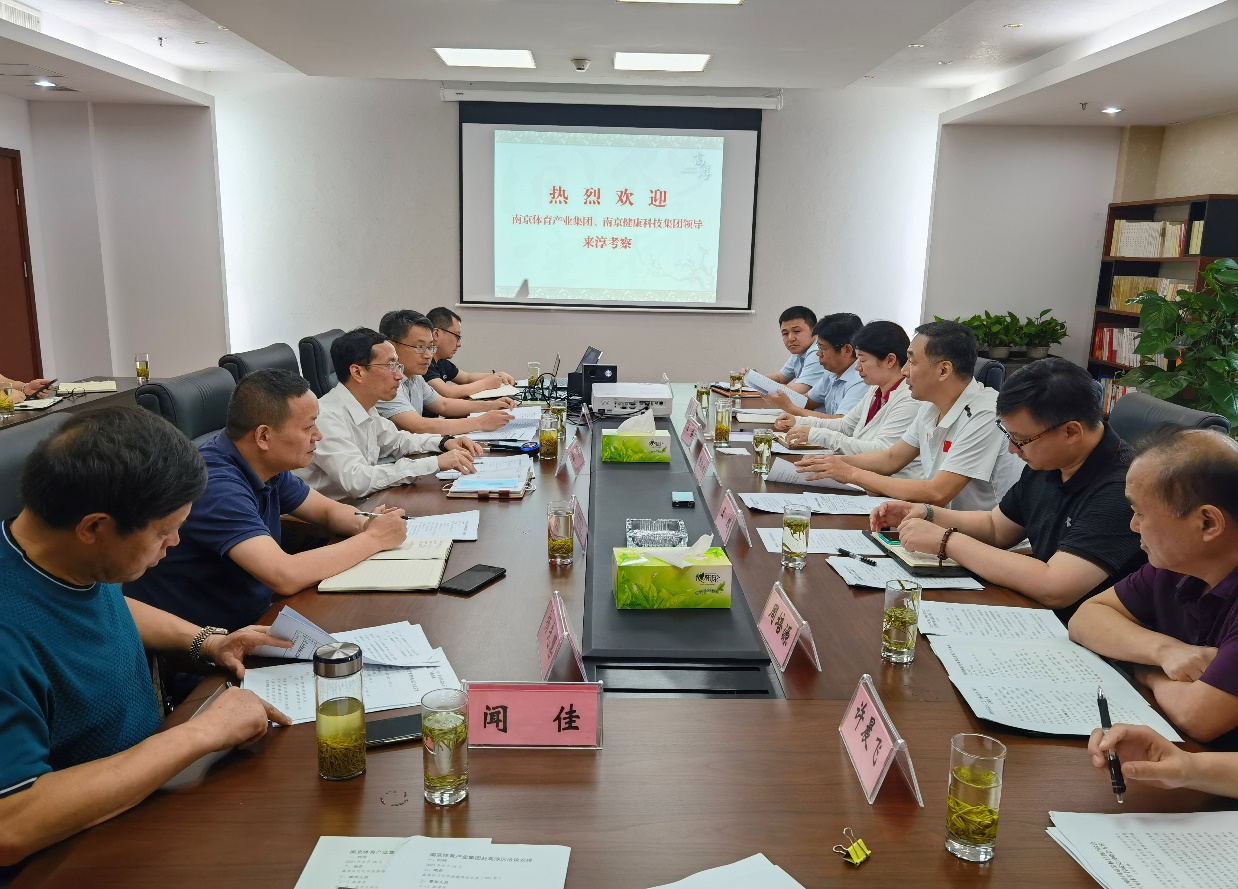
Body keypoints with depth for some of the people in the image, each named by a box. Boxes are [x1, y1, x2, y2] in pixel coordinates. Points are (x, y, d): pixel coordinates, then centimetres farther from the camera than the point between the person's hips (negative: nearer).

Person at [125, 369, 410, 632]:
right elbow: (286, 576, -34)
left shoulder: (269, 466, 0)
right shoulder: (215, 484, -26)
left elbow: (328, 510, 14)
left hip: (250, 618, 8)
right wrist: (373, 539, -22)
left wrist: (363, 524, -9)